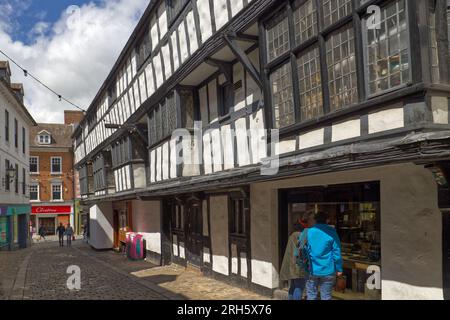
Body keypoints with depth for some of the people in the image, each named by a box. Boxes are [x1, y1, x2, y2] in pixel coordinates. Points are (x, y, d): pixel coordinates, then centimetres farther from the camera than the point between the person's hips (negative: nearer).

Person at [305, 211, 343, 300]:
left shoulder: (308, 232, -1)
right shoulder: (332, 233, -5)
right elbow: (336, 252, -6)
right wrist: (339, 269, 2)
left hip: (311, 271, 1)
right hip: (328, 271, -1)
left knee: (311, 296, 9)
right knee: (326, 297, 7)